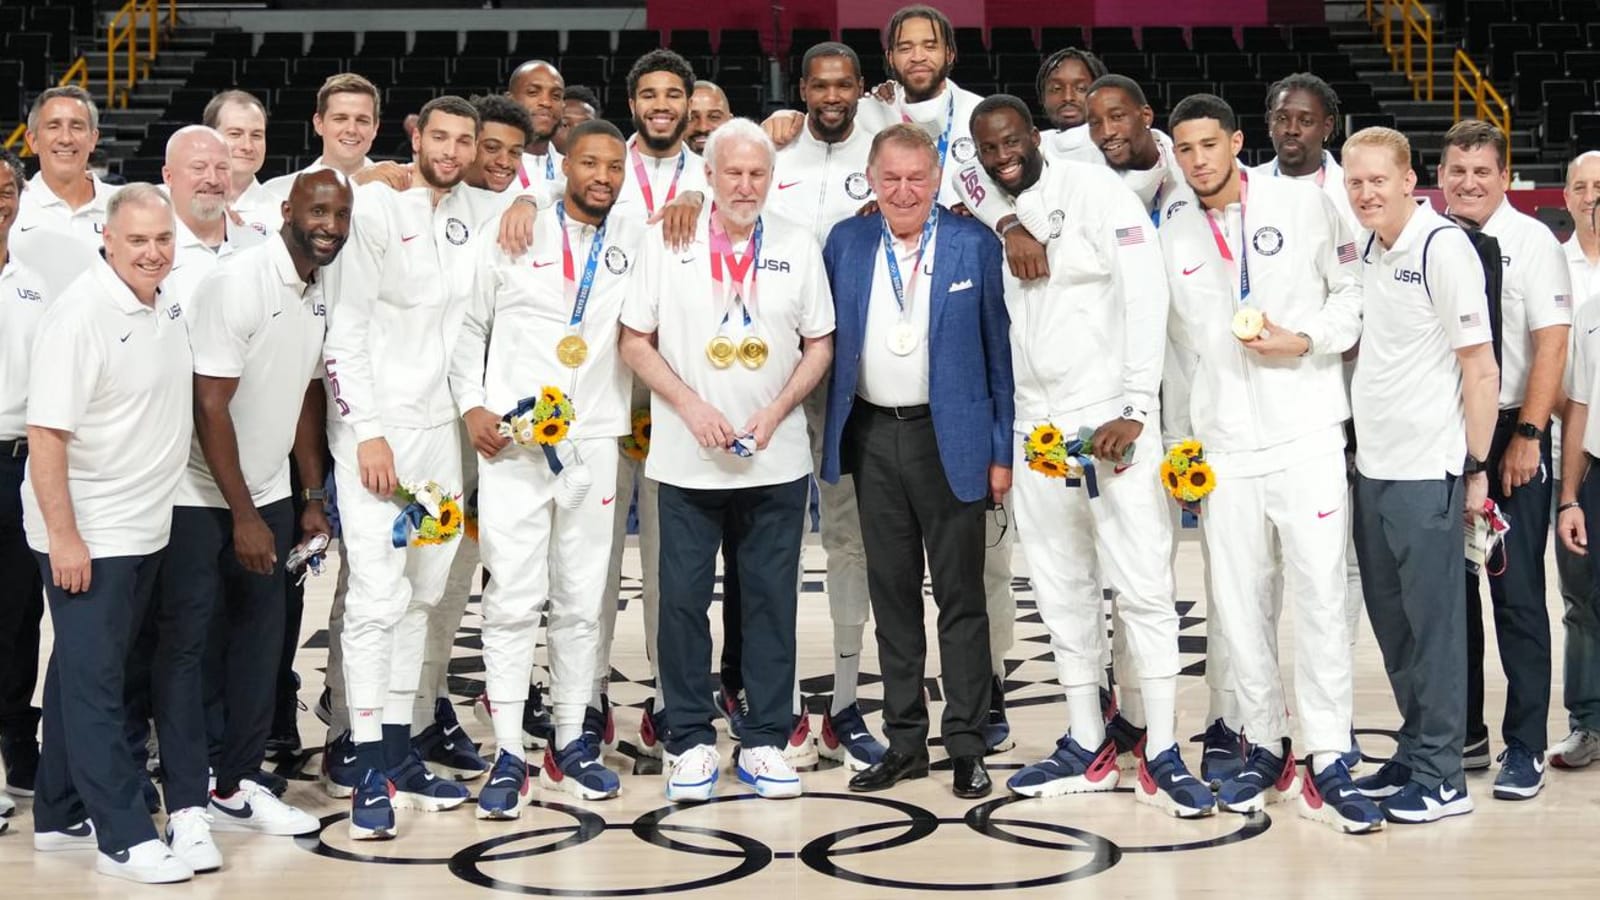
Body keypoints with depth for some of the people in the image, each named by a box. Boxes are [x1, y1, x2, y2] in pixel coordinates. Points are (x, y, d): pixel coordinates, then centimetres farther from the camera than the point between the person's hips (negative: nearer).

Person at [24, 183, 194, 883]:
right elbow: (45, 433, -20)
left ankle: (60, 815, 26)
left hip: (145, 531, 8)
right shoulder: (80, 315, -18)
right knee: (92, 682, -2)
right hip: (86, 537, -8)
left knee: (88, 673, 16)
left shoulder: (167, 307, 6)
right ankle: (123, 837, 1)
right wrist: (63, 537, -22)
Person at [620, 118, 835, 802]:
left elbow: (819, 344, 7)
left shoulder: (798, 246, 5)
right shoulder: (668, 242, 1)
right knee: (683, 597, 2)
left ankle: (764, 740, 14)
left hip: (777, 460, 1)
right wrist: (690, 406, -11)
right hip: (687, 460, -1)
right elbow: (635, 341, 1)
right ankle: (691, 742, 13)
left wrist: (777, 410, -8)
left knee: (771, 597, 5)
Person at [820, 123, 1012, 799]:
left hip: (950, 437, -3)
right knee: (891, 593, 10)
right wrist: (831, 437, 1)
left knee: (960, 593, 1)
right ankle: (904, 741, 19)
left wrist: (1001, 450, -4)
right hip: (873, 437, 3)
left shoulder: (974, 245, -2)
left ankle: (967, 745, 9)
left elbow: (996, 348, 0)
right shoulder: (845, 242, 5)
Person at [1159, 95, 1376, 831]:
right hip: (1223, 445, 3)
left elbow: (1353, 292, 6)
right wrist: (1182, 438, 11)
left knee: (1318, 596, -6)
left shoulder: (1303, 203, 2)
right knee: (1239, 603, 4)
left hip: (1306, 433, -3)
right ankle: (1265, 749, 16)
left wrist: (1304, 340, -10)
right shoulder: (1172, 237, 11)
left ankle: (1327, 763, -1)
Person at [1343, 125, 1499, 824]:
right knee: (1390, 616, 13)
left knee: (1432, 617, -2)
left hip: (1426, 470, -8)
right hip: (1371, 465, 8)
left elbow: (1481, 368, -11)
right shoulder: (1366, 252, 11)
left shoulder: (1443, 248, -11)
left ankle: (1441, 778, 5)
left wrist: (1475, 466, -11)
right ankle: (1414, 753, 25)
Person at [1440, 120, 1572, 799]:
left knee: (1516, 594, -3)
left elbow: (1552, 342, -9)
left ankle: (1525, 747, 4)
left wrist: (1527, 435, -14)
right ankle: (1463, 733, 21)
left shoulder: (1530, 241, -5)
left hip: (1509, 436, -5)